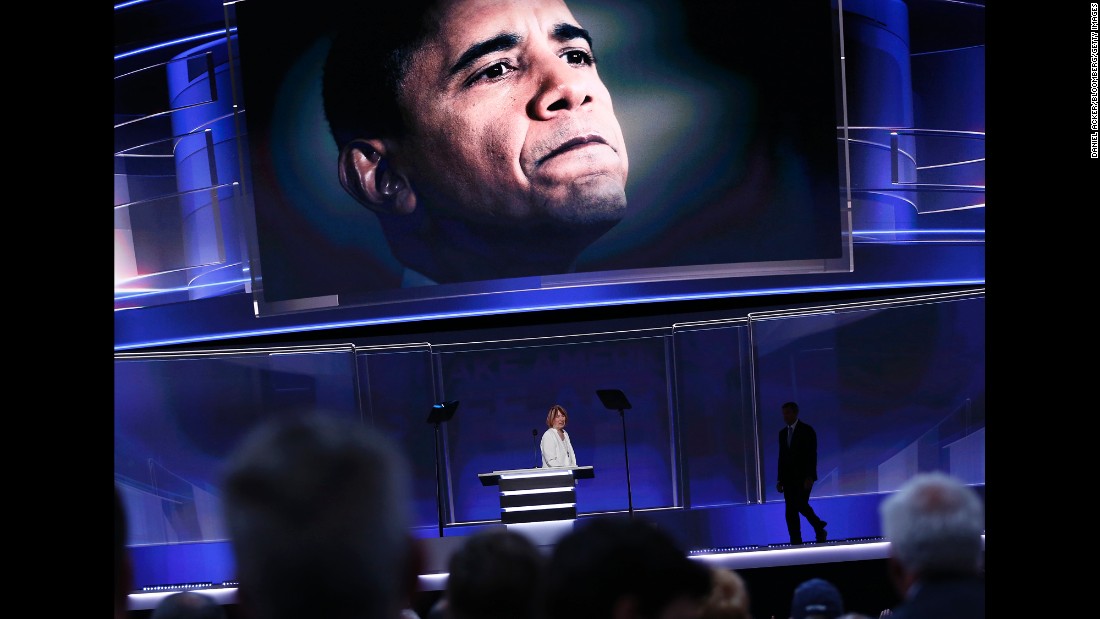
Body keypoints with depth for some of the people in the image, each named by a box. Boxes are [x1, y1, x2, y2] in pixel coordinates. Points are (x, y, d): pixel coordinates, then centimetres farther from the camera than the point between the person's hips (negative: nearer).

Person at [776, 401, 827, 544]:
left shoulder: (807, 430, -4)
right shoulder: (783, 433, 14)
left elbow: (812, 455, -10)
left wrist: (809, 477, -18)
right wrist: (780, 479, 9)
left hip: (803, 477, -5)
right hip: (789, 477, 5)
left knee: (800, 504, -16)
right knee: (790, 511, 0)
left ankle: (819, 527, 9)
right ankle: (796, 543, 2)